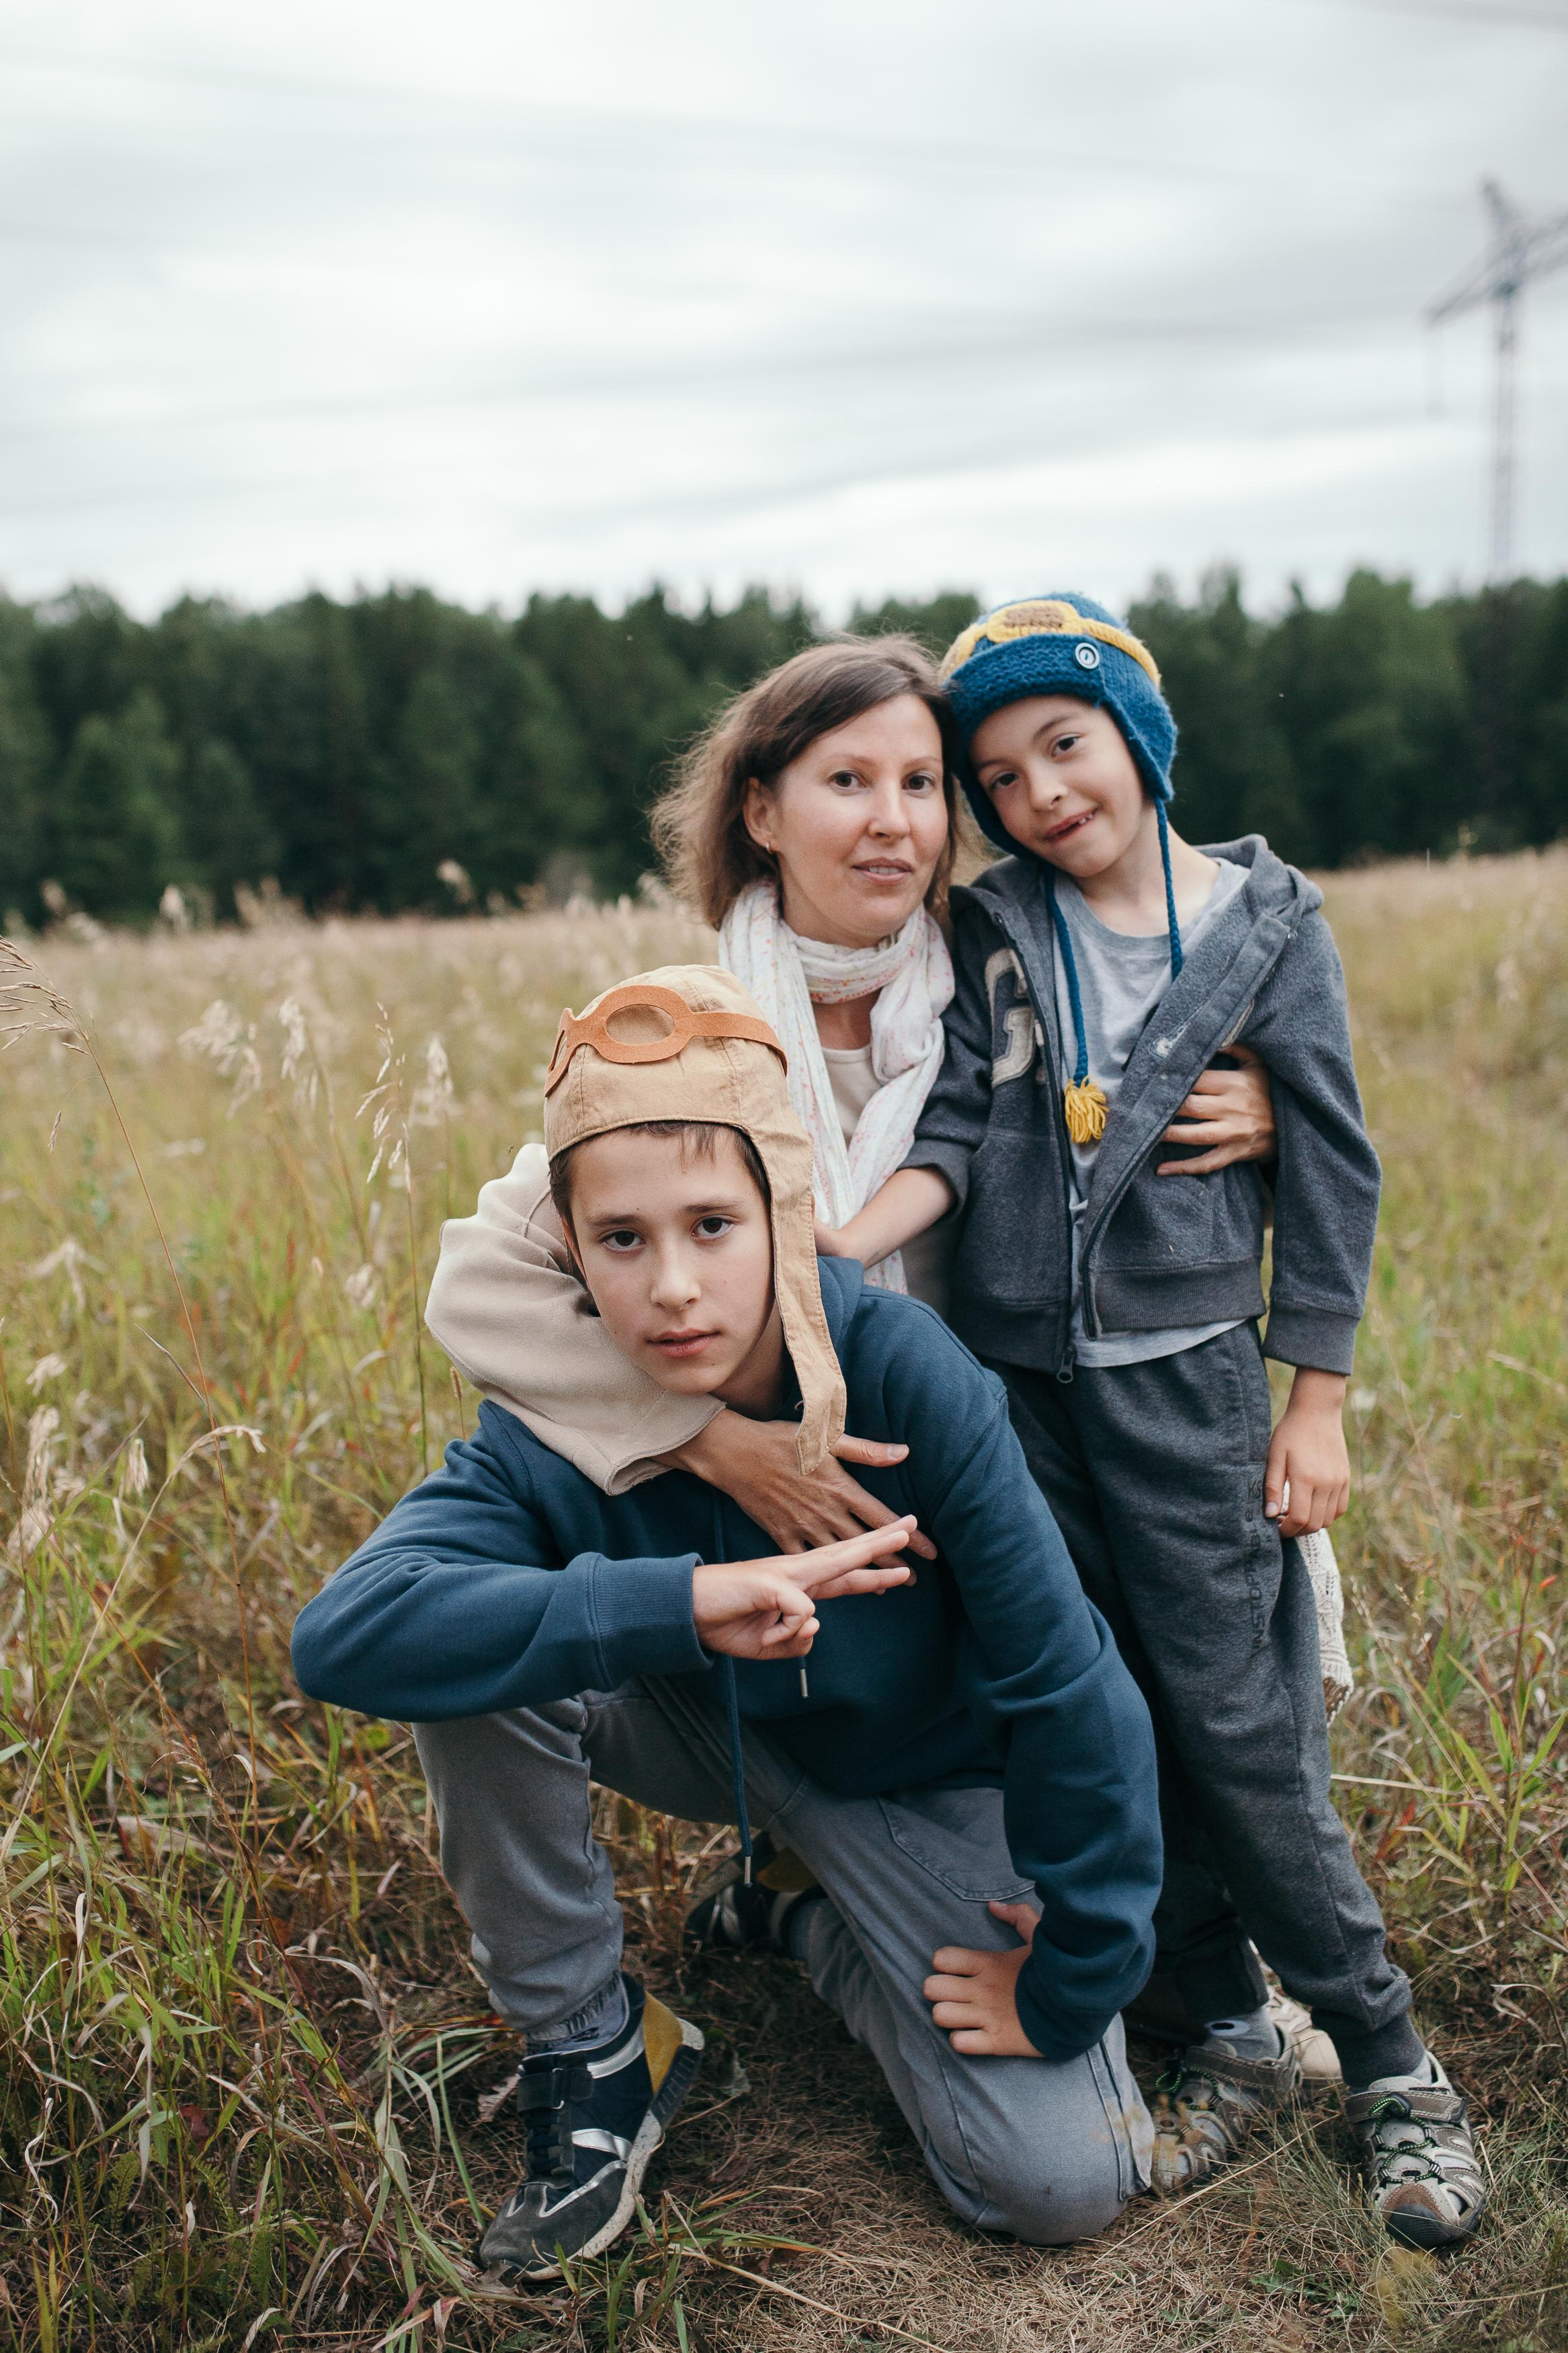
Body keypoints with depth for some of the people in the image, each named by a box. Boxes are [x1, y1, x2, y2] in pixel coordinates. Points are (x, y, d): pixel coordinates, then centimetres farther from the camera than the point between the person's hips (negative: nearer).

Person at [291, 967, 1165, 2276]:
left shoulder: (906, 1375, -33)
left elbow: (1066, 1689, -26)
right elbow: (339, 1637, -39)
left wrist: (1071, 1982, -18)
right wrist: (678, 1600, -49)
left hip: (925, 1778, -1)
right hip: (715, 1731, 1)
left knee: (1062, 2183, -15)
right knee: (484, 1663, -28)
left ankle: (819, 1929, 13)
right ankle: (591, 2050, -4)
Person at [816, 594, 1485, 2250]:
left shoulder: (1265, 922, -1)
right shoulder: (991, 931, 4)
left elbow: (1329, 1170, 0)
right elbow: (954, 1133, -4)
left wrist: (1317, 1404, -1)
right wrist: (850, 1243, -23)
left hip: (1184, 1369, -3)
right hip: (1015, 1377, 3)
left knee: (1234, 1720, -1)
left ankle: (1386, 2058, 18)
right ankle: (1232, 2032, 26)